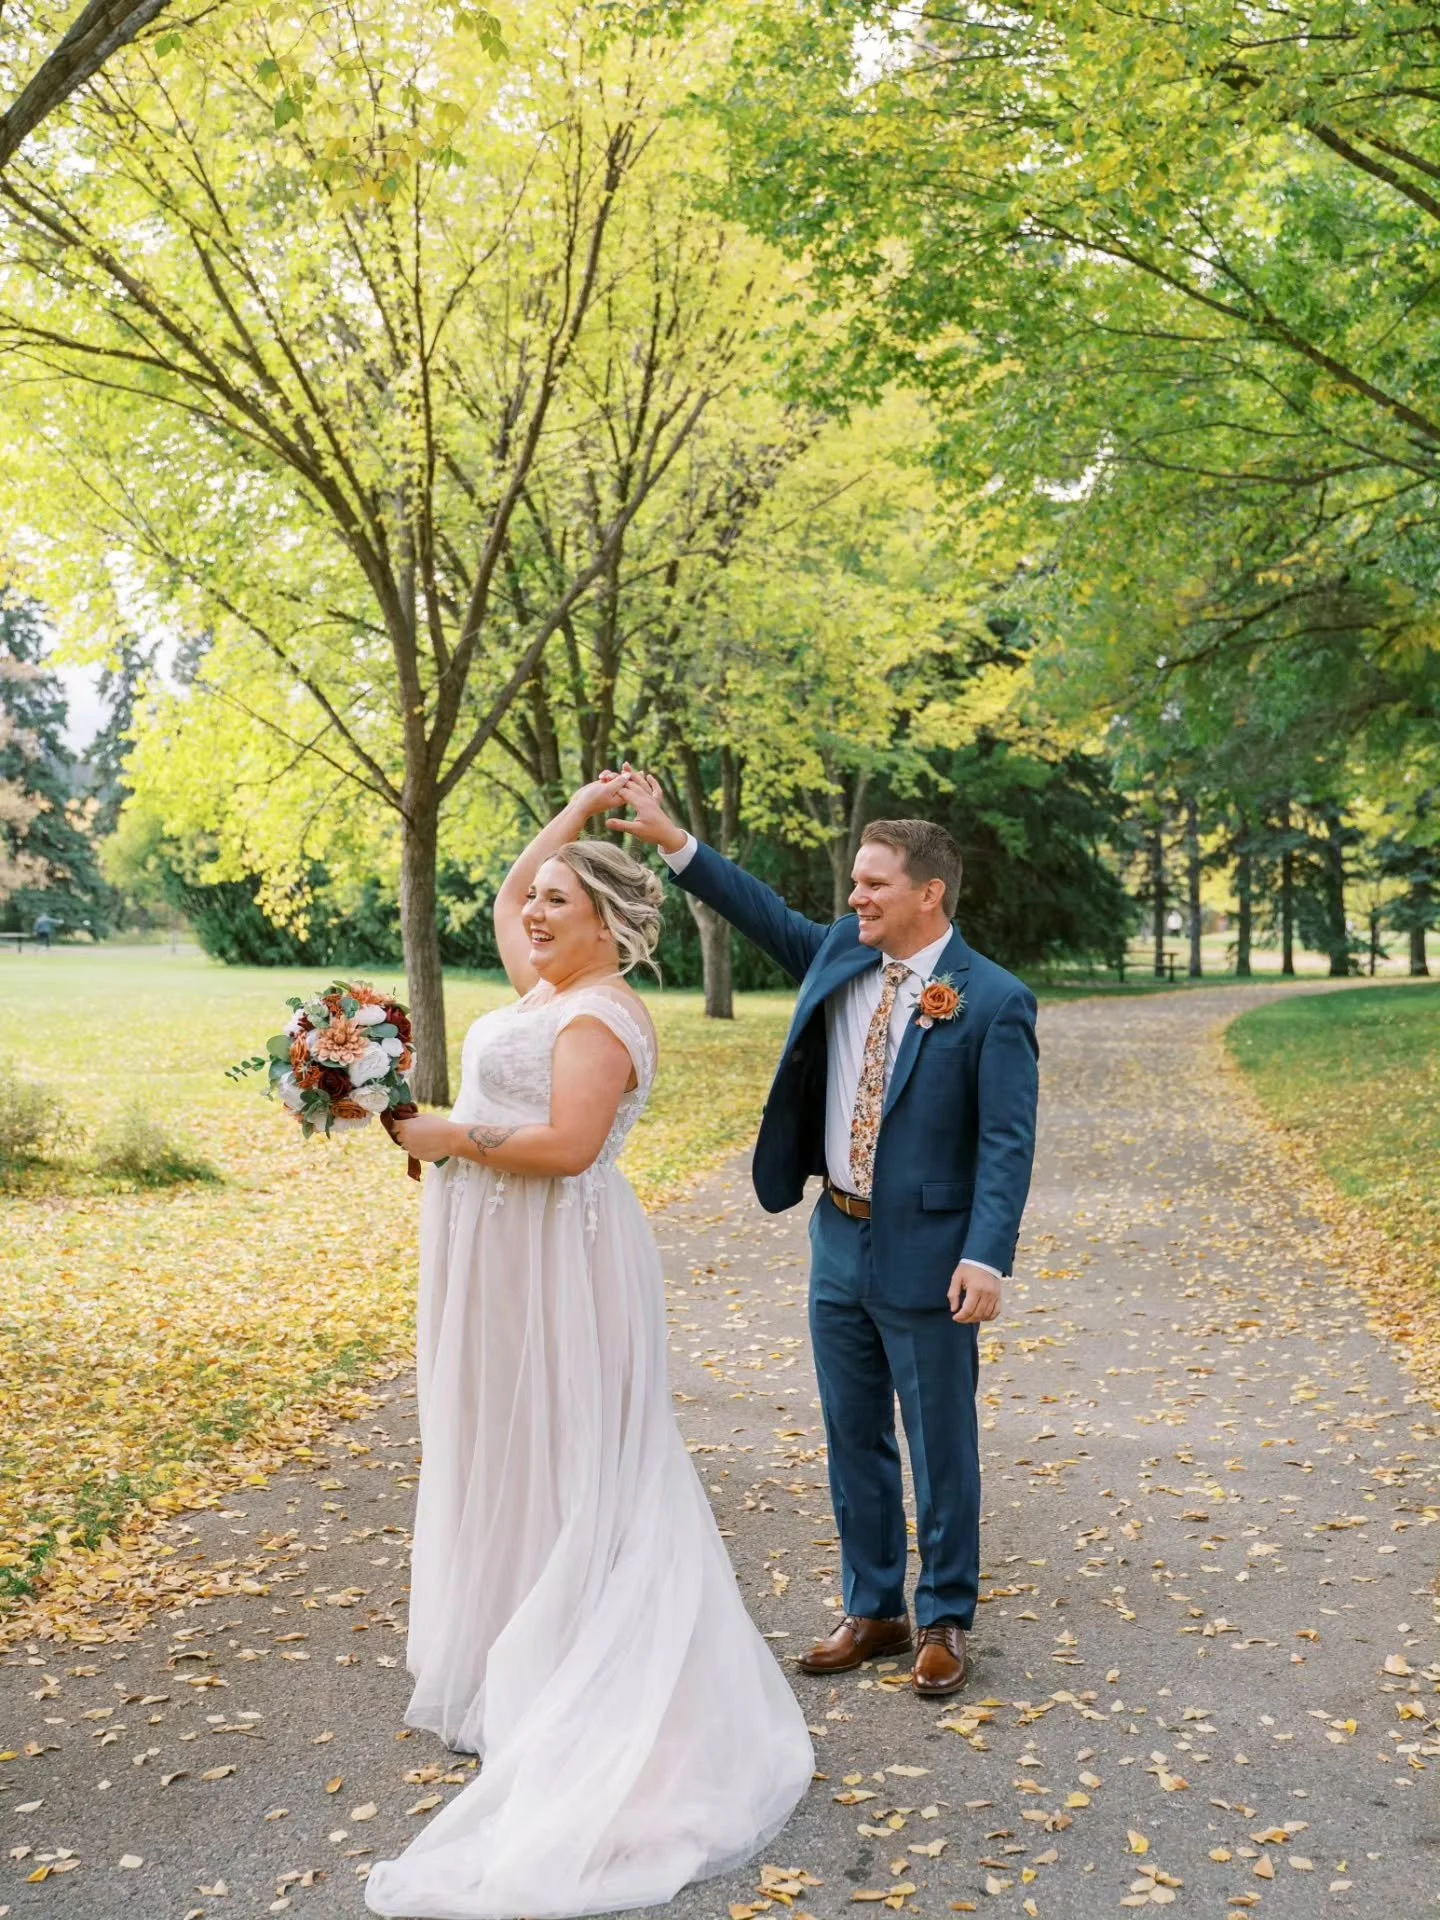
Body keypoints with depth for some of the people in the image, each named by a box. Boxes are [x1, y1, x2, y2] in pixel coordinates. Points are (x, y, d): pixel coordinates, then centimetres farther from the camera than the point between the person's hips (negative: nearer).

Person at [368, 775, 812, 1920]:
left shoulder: (600, 1014, -16)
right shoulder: (549, 987, 12)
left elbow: (566, 1143, -26)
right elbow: (506, 897, 27)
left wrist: (451, 1137, -16)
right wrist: (580, 810, 23)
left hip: (557, 1262, -10)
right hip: (498, 1261, 10)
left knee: (562, 1465, -2)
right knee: (500, 1457, 15)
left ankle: (557, 1686, 8)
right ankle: (506, 1665, 27)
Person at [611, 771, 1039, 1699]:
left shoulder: (993, 1000, -13)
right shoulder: (844, 955, 5)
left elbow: (1008, 1142, -16)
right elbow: (768, 915, 15)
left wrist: (987, 1259, -24)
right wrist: (670, 838, 8)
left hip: (928, 1263, -6)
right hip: (839, 1247, 7)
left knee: (942, 1449, 8)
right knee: (854, 1442, 16)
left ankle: (946, 1622, 24)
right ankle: (874, 1611, 30)